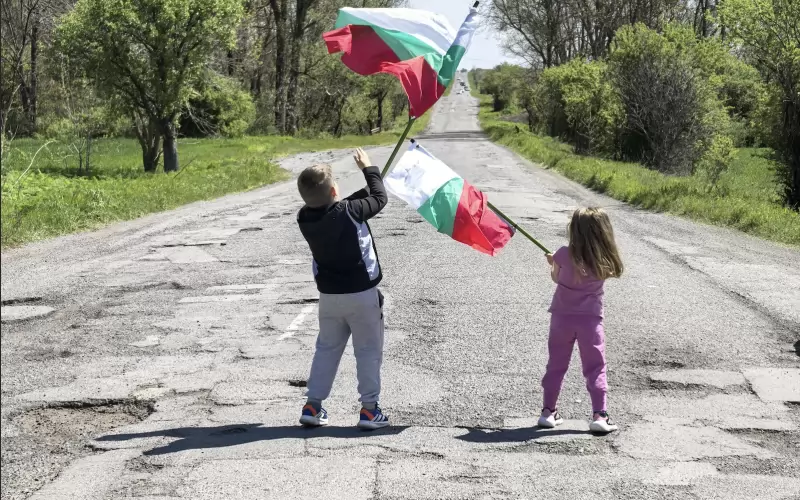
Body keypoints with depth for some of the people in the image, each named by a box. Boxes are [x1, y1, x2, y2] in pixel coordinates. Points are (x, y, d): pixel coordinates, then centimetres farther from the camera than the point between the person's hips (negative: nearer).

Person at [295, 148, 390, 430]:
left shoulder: (304, 219, -7)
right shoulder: (350, 212, -19)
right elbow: (379, 198, -3)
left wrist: (364, 189, 8)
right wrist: (368, 168, 10)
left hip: (329, 295, 4)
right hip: (362, 293, -4)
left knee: (327, 349, 16)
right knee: (368, 351, 7)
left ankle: (313, 406, 15)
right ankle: (369, 409, 7)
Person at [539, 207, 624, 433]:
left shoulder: (564, 254, -10)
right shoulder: (605, 261, -7)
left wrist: (553, 262, 26)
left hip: (562, 317, 1)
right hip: (590, 319, 0)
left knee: (556, 365, 12)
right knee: (595, 368, 5)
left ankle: (548, 411, 16)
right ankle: (599, 414, 0)